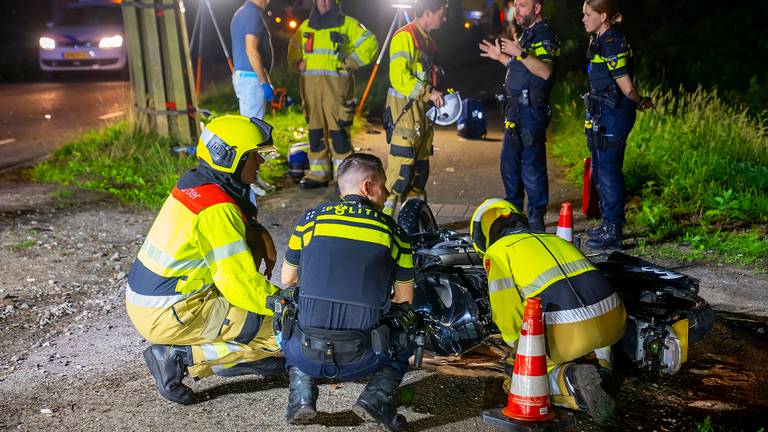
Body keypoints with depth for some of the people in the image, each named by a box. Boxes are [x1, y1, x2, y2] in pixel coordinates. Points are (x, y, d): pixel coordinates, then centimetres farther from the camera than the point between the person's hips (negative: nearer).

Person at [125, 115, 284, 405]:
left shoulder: (195, 183, 6)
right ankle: (181, 358, -8)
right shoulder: (217, 210, -22)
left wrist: (259, 237, 2)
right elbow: (240, 283, -22)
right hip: (166, 317, -9)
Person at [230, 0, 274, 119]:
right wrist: (265, 83, -20)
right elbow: (251, 50, -22)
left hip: (240, 75, 10)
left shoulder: (240, 12, 16)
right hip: (252, 77, -10)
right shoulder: (253, 14, -14)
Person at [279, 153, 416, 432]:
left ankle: (301, 394, 9)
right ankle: (377, 396, 2)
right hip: (361, 360, -1)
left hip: (307, 356, 2)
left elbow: (287, 280, 18)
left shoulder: (311, 220, 4)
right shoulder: (393, 233, 2)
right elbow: (405, 300, 14)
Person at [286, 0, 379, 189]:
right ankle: (318, 174, 13)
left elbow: (370, 43, 0)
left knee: (339, 129, -9)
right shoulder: (306, 26, 19)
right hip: (310, 84, 5)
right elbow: (293, 49, 30)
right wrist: (297, 63, 10)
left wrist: (350, 62, -7)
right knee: (315, 129, 6)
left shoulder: (348, 24, 5)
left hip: (337, 83, -5)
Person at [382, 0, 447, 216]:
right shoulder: (405, 36, -11)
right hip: (405, 110, -10)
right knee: (401, 167, -14)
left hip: (423, 111, 10)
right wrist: (429, 92, -21)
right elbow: (398, 76, -20)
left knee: (420, 168, 12)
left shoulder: (426, 40, 20)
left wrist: (438, 95, 10)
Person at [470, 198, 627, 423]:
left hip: (566, 330, -6)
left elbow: (506, 310, 2)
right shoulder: (554, 240, 30)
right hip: (613, 320, 6)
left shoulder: (497, 252, 10)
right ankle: (600, 361, 14)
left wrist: (518, 344, 22)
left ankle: (568, 379, -10)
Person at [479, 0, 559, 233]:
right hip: (516, 109, 10)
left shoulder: (545, 36, -11)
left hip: (531, 110, -10)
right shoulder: (527, 34, 20)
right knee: (509, 163, 15)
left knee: (532, 164, -8)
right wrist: (501, 57, 23)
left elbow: (545, 71, -25)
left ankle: (536, 217, -1)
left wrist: (520, 53, -32)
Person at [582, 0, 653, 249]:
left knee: (608, 170, -7)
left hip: (614, 115, -10)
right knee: (599, 170, 16)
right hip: (602, 115, 10)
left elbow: (626, 86, -16)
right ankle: (608, 224, 28)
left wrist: (640, 103, 1)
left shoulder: (613, 44, -17)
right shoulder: (600, 42, 14)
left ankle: (613, 232, -2)